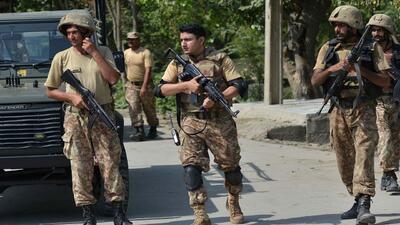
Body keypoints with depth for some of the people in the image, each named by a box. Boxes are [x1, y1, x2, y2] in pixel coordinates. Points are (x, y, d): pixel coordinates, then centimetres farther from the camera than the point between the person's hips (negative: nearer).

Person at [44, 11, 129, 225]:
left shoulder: (103, 52, 4)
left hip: (103, 116, 0)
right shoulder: (62, 57, 2)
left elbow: (113, 78, -11)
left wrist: (94, 53, -11)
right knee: (80, 167, -1)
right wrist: (72, 97, -10)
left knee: (110, 164, 0)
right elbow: (50, 90, 6)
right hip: (76, 118, 0)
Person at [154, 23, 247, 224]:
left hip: (220, 122, -1)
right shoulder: (177, 63, 7)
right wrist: (186, 85, -14)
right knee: (191, 168, -12)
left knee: (231, 166, 9)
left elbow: (239, 86, -4)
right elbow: (160, 90, 0)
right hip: (191, 124, 1)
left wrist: (216, 99, -18)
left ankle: (233, 204, 34)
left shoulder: (220, 59, 0)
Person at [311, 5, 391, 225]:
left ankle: (364, 205, -22)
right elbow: (315, 80, 1)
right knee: (345, 161, 9)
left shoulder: (371, 48, 1)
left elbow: (385, 82, -2)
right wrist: (332, 69, -17)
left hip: (363, 110, -4)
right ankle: (357, 201, 22)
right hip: (338, 112, 4)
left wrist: (361, 70, -16)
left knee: (364, 155, -16)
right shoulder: (328, 49, 9)